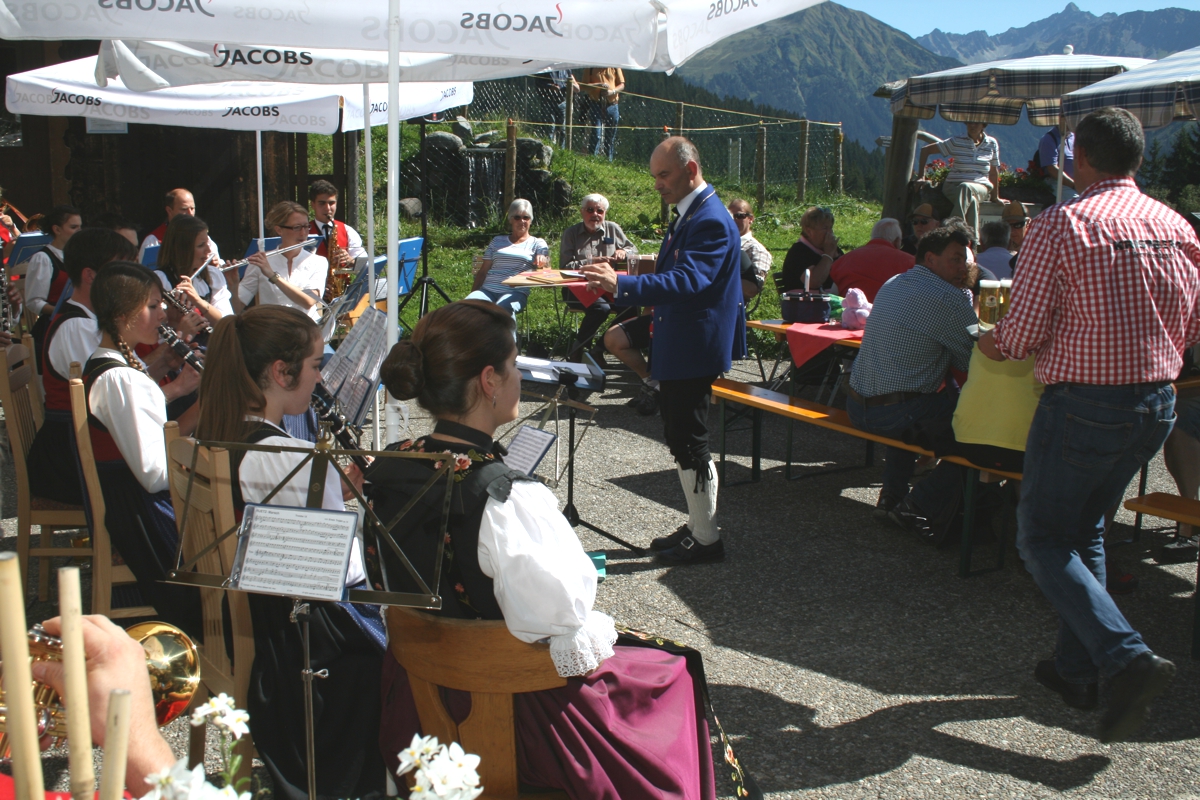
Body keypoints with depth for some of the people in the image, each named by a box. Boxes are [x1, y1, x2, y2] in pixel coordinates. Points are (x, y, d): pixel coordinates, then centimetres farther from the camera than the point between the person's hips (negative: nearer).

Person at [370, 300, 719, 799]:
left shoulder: (384, 473, -10)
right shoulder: (510, 500, -32)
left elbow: (398, 588, 4)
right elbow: (562, 619, -28)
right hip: (512, 714, -7)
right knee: (673, 676, 18)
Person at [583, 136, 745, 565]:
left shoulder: (710, 221, -20)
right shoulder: (687, 214, 13)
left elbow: (687, 282, -32)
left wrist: (622, 284, -40)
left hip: (694, 351, -11)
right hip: (677, 348, 11)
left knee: (690, 443, -3)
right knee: (680, 440, 17)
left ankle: (706, 539, 9)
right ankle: (697, 526, 29)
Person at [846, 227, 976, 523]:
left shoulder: (891, 285, 15)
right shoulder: (947, 298, -13)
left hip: (856, 406, 9)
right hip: (895, 414, -9)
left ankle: (891, 497, 32)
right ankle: (920, 505, 4)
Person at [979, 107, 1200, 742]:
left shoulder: (1062, 224, -14)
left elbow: (1024, 332, -13)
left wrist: (993, 344, 8)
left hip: (1084, 406, -7)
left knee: (1042, 539, 5)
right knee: (1084, 529, 21)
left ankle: (1127, 659, -10)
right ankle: (1076, 669, 25)